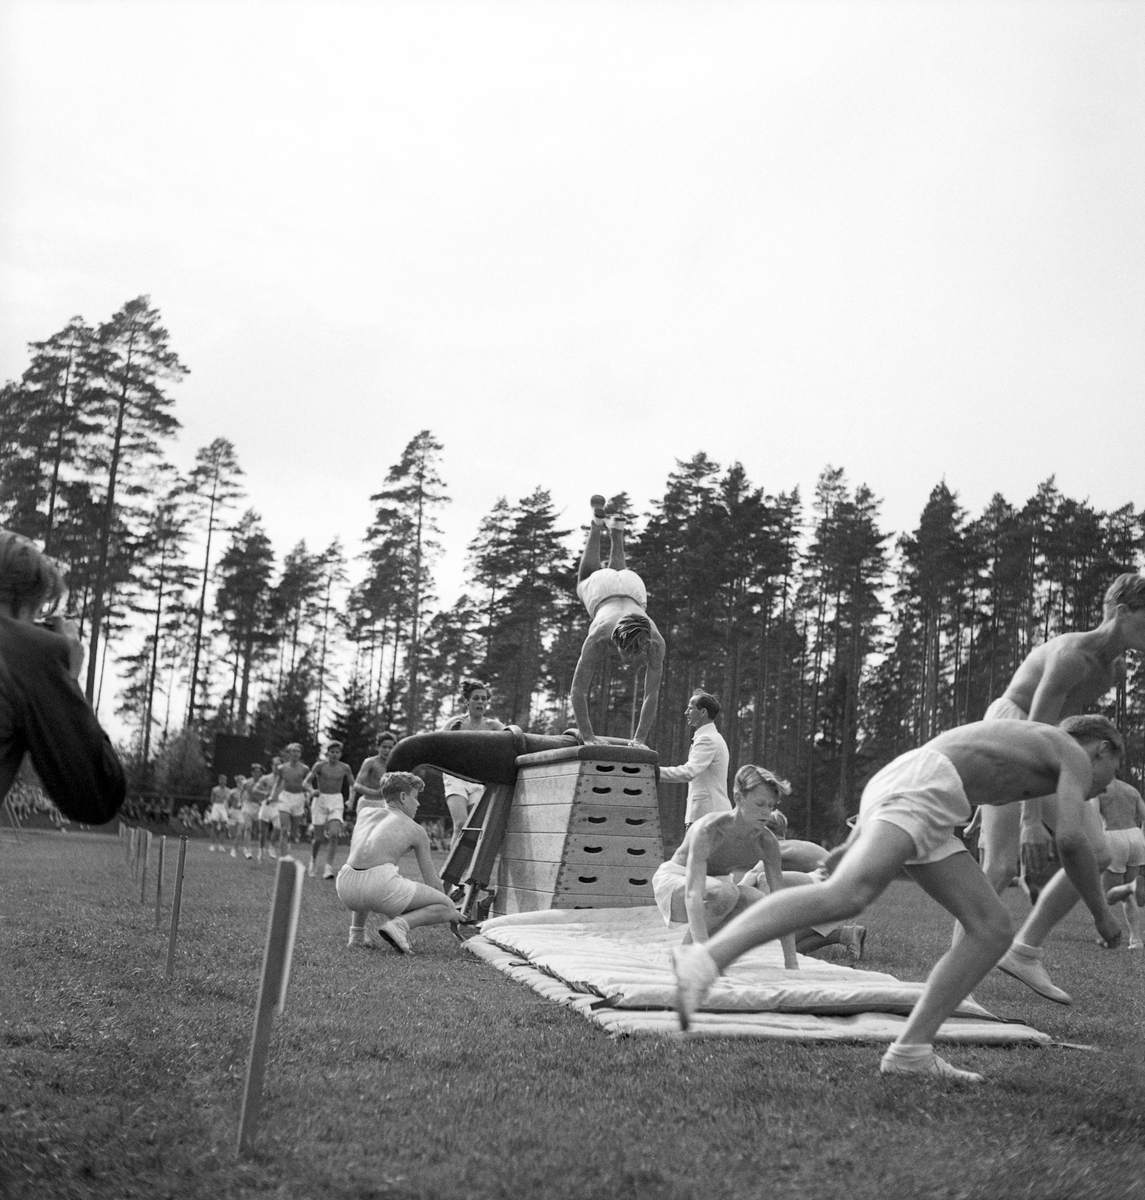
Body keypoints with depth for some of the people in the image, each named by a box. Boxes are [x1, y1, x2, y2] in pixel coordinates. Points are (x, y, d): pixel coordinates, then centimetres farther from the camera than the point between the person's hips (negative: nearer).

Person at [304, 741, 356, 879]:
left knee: (334, 834, -18)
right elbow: (305, 782, -6)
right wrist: (312, 791, -27)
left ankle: (328, 868, -18)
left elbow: (352, 785, 14)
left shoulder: (345, 767, 2)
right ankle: (313, 861, 31)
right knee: (319, 838, 1)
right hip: (320, 801, -1)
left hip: (336, 802, 1)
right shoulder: (319, 766, -5)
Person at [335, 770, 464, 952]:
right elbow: (432, 882, 21)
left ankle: (356, 934, 27)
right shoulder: (416, 830, 16)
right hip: (380, 886, -6)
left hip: (346, 889, 6)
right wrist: (452, 913, 35)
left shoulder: (365, 811, 25)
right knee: (447, 908, 9)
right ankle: (400, 924, -16)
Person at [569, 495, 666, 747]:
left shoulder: (656, 642, -45)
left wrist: (640, 739, -45)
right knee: (586, 576, 35)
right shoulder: (598, 639, -49)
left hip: (633, 587, 1)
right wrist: (587, 737, -50)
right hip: (599, 587, -1)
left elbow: (652, 695, -40)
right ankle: (598, 524, 53)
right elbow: (578, 691, -45)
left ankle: (616, 530, 57)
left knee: (618, 570, 37)